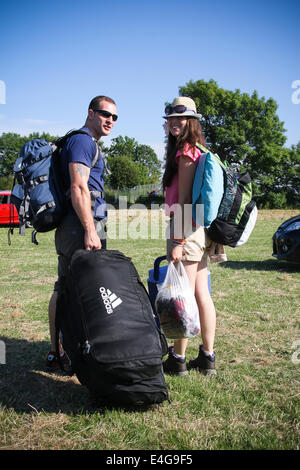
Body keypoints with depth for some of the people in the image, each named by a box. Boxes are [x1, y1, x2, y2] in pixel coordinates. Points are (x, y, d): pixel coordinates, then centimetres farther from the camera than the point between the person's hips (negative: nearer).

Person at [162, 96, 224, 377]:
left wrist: (178, 240, -18)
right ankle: (207, 357, 19)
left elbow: (184, 199, -16)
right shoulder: (196, 150, 18)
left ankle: (177, 359, 8)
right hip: (200, 230, 10)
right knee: (201, 294, 11)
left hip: (187, 229, -10)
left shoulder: (186, 151, -10)